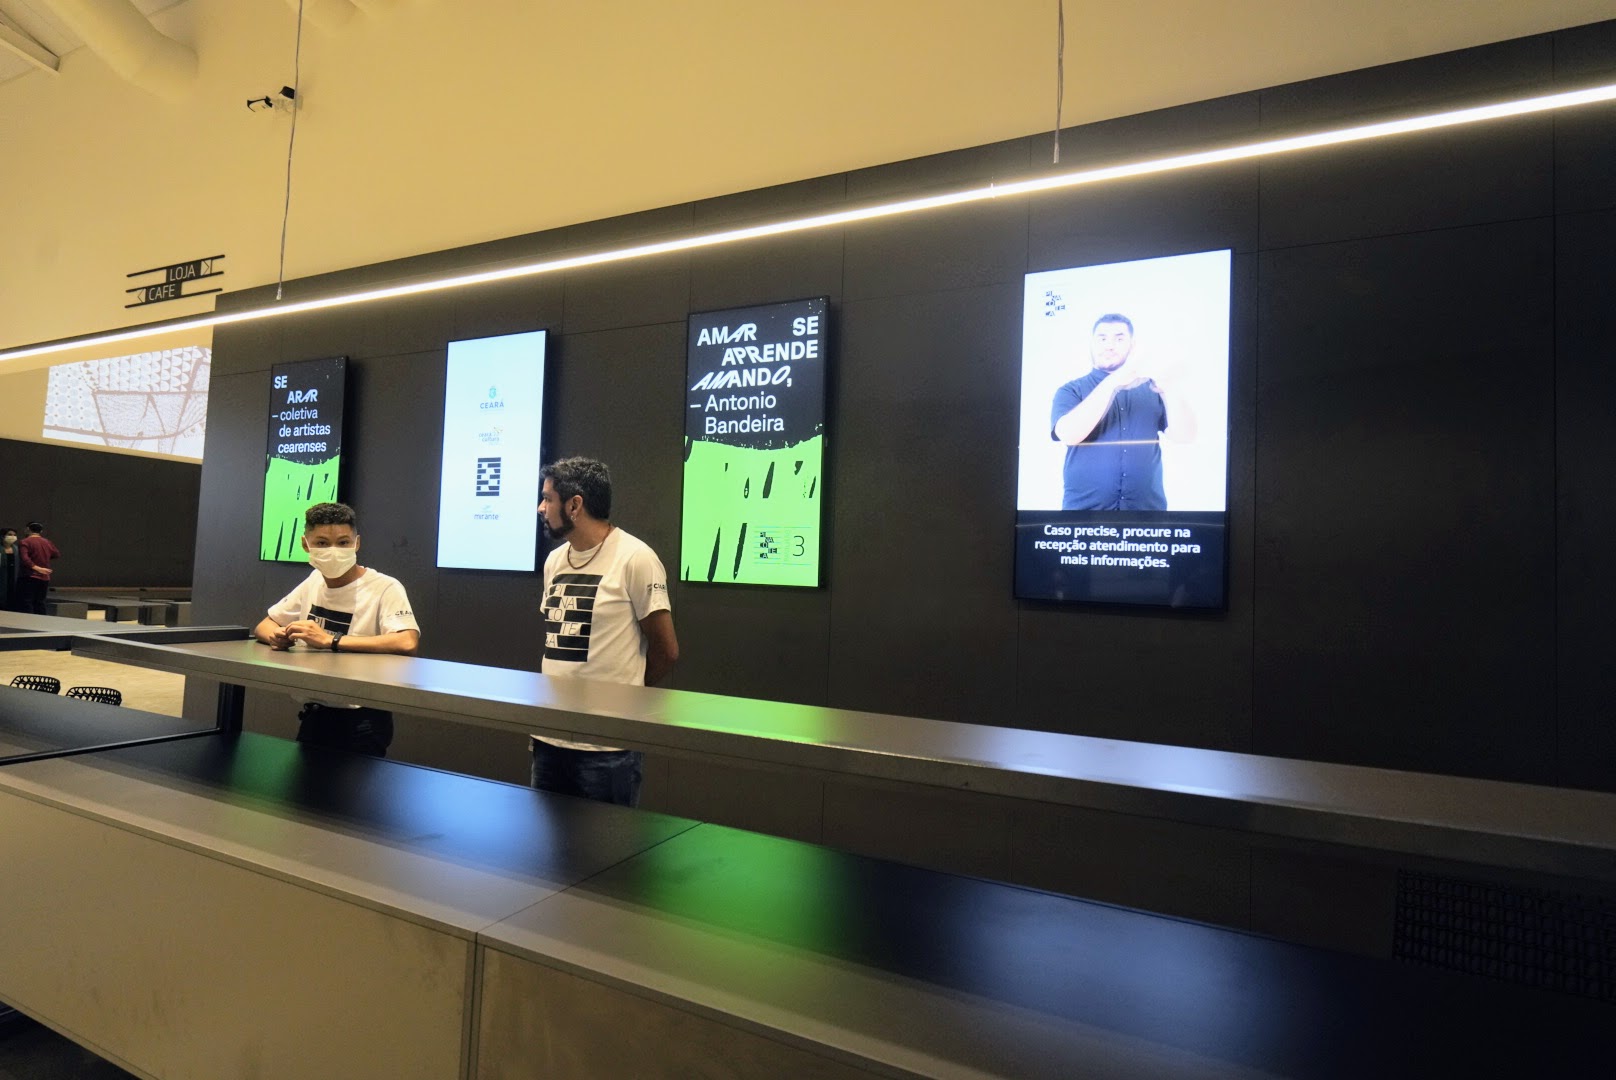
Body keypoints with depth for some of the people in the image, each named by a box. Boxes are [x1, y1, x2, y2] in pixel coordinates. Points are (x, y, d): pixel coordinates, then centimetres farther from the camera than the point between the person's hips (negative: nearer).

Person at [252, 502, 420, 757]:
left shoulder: (385, 588, -18)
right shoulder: (314, 581, 6)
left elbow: (408, 643, -33)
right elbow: (263, 626, 15)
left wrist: (330, 640, -32)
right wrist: (277, 637, -9)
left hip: (362, 719, -7)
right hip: (315, 713, 7)